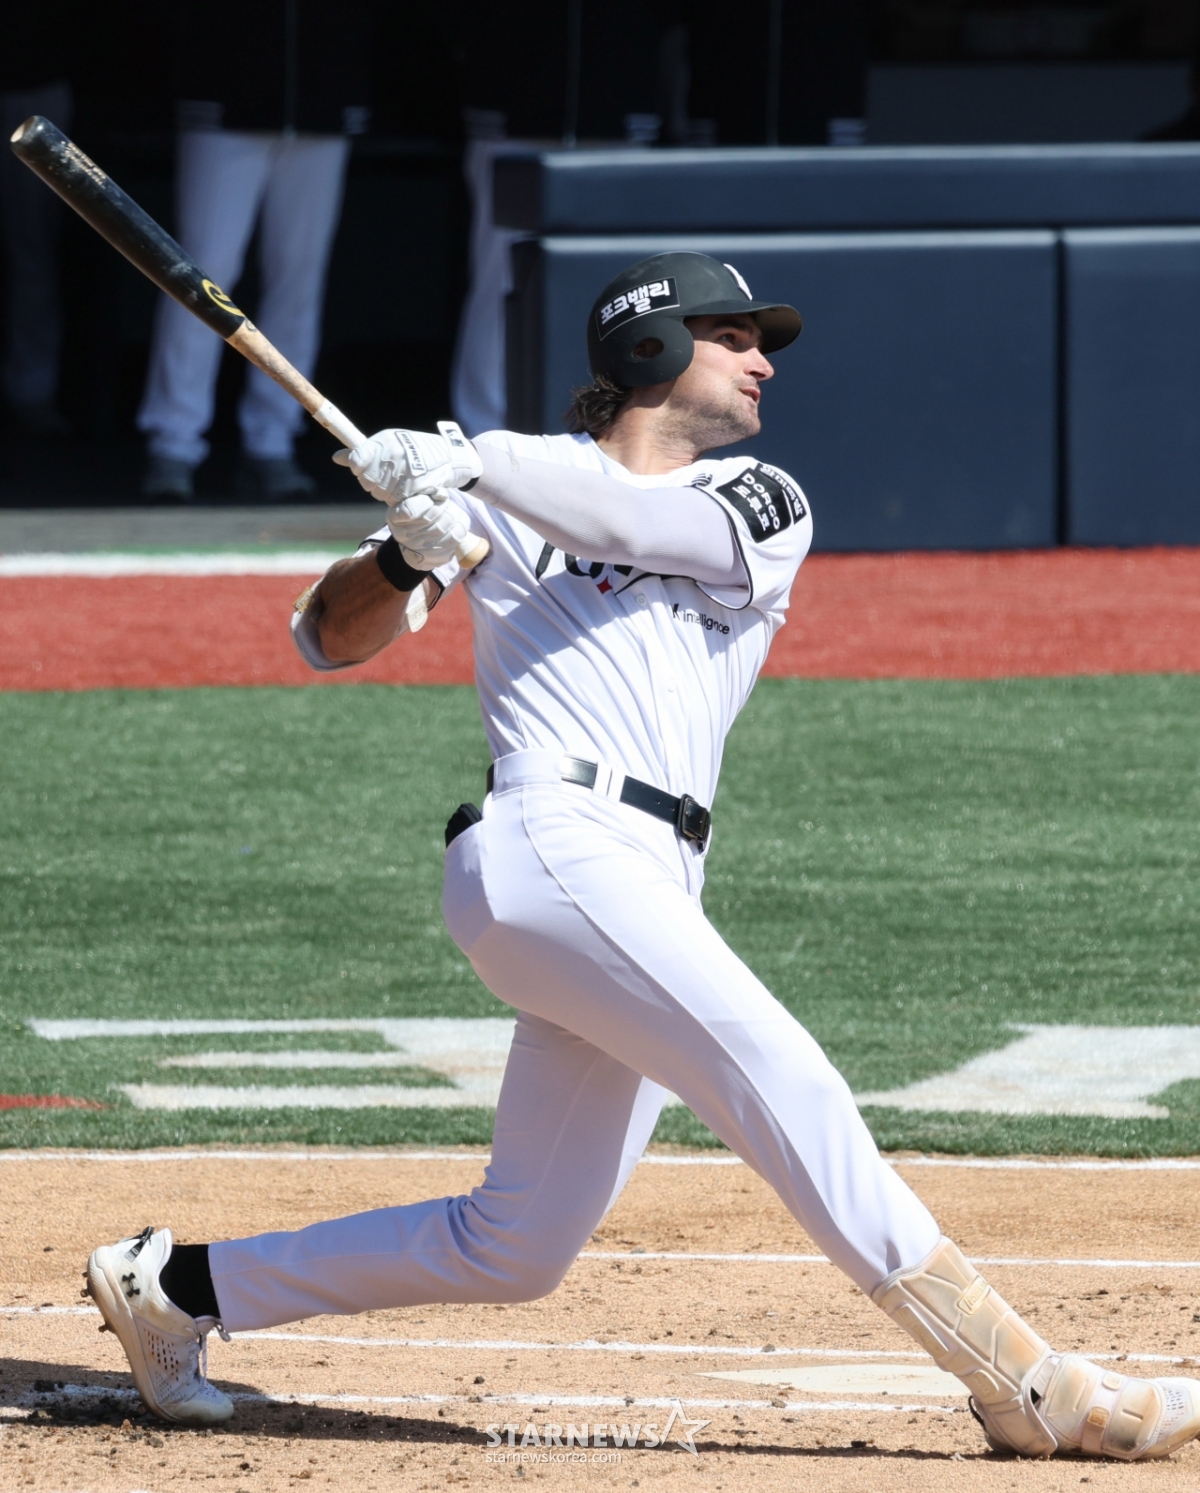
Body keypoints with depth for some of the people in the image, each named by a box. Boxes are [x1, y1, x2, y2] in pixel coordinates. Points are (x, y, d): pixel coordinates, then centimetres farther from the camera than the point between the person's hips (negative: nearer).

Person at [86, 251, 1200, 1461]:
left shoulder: (765, 509, 18)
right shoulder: (511, 486, 13)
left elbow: (666, 525, -5)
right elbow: (332, 636, 13)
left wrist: (473, 467, -16)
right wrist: (405, 551, -8)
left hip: (648, 889, 6)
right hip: (550, 846, -6)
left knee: (515, 1252, 6)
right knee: (786, 1084, -20)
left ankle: (183, 1282, 21)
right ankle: (1024, 1388, -25)